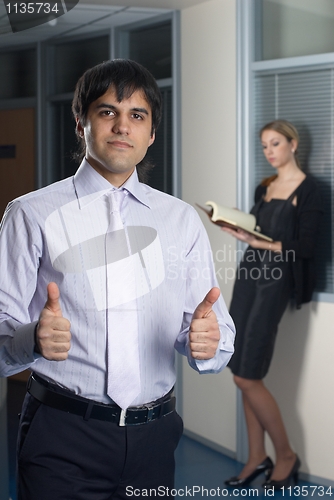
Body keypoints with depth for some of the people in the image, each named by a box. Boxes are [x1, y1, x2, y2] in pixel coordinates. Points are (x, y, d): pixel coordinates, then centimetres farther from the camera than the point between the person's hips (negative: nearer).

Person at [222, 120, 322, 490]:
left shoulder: (307, 191, -7)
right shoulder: (264, 188, 15)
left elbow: (304, 247, -13)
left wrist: (256, 242, -20)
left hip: (274, 282, -7)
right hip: (248, 275, 7)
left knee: (246, 376, -8)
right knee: (245, 375, 6)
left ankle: (286, 456, 8)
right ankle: (257, 458, 16)